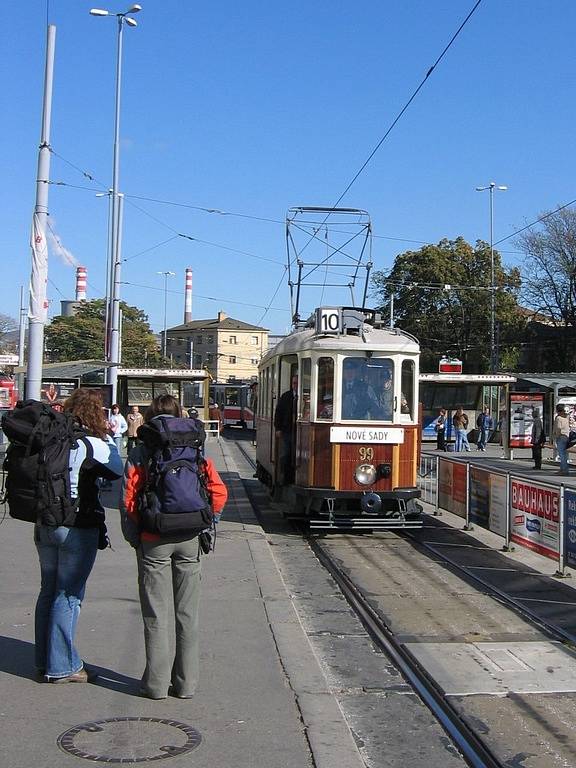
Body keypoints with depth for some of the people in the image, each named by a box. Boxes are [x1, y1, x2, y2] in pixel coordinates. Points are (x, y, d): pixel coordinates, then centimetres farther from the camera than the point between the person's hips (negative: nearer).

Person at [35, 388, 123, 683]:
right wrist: (108, 437, 1)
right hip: (78, 528, -6)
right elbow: (119, 470, -6)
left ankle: (43, 660, 27)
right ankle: (60, 667, 9)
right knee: (68, 595, 3)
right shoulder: (91, 445, -16)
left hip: (44, 524, 6)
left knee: (48, 590, 17)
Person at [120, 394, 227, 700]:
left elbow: (128, 498, -9)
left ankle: (156, 683, 12)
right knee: (187, 613, 10)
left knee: (155, 614, 7)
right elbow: (219, 491, -2)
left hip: (153, 540, -2)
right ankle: (186, 683, 16)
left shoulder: (141, 452, -2)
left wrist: (133, 537, 1)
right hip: (189, 540, 2)